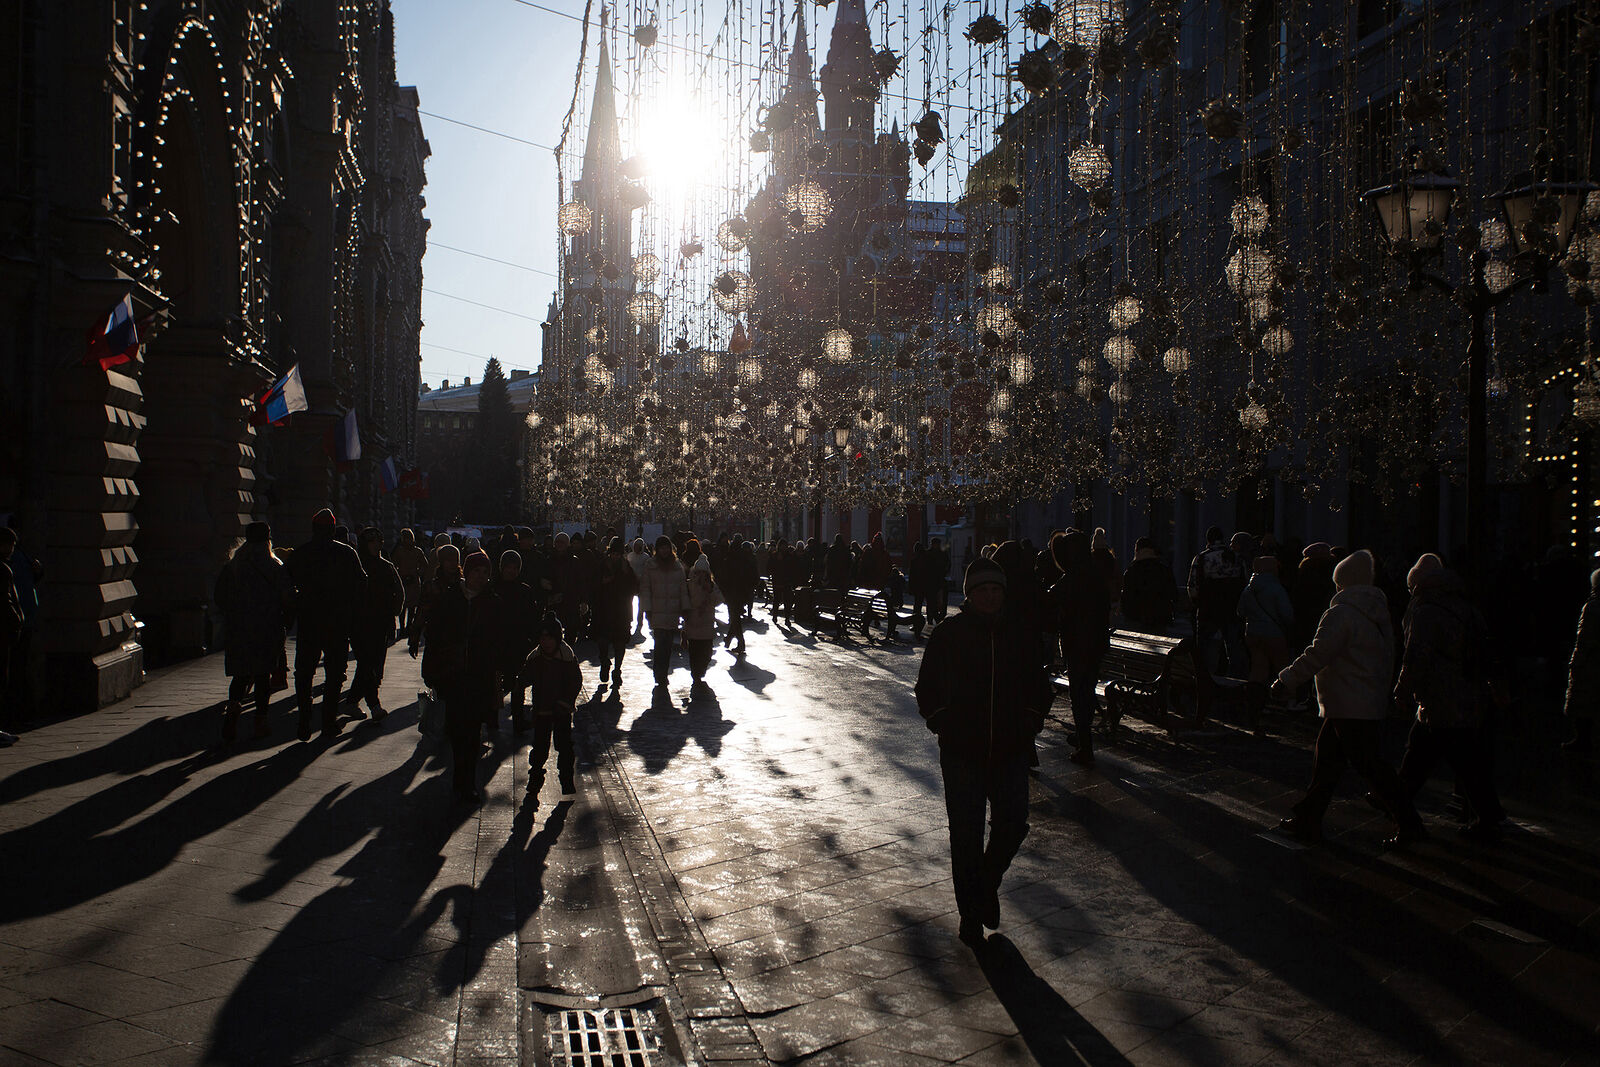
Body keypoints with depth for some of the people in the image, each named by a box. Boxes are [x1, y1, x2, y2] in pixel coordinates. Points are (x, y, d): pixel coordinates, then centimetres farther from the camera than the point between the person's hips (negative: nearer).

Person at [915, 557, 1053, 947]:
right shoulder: (948, 634, -2)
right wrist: (943, 724, -5)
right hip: (961, 753, -2)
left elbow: (1039, 688, 16)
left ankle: (988, 882, 30)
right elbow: (927, 688, 3)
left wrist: (1028, 724, 3)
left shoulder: (1020, 637, 6)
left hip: (1011, 753, 2)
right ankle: (971, 914, 18)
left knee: (1012, 825, 0)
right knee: (966, 835, 3)